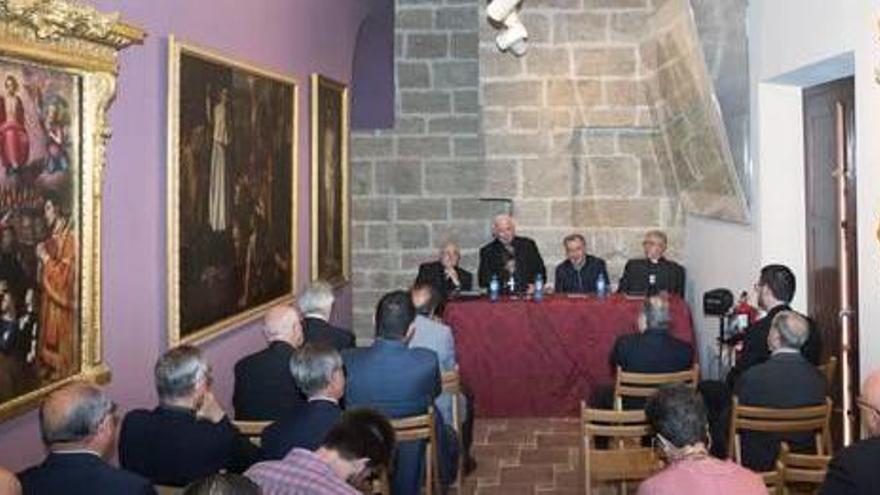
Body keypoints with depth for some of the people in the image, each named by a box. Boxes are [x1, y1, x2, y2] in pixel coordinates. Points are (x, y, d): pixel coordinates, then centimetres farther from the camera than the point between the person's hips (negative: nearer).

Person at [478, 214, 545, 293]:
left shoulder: (528, 244, 12)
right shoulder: (487, 251, 8)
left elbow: (540, 269, 11)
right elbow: (484, 278, 6)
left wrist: (535, 285, -6)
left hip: (527, 292, 1)